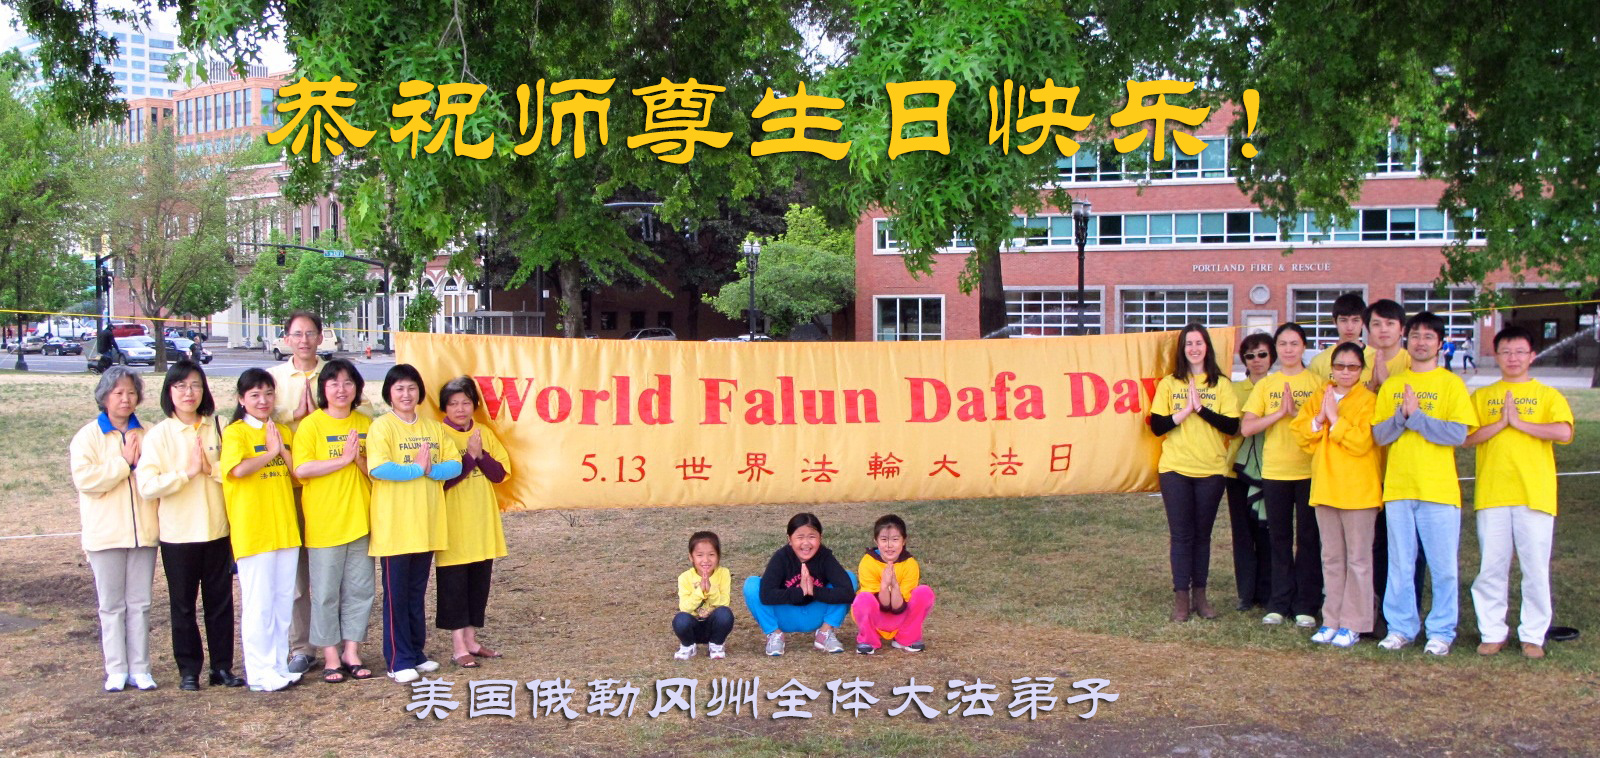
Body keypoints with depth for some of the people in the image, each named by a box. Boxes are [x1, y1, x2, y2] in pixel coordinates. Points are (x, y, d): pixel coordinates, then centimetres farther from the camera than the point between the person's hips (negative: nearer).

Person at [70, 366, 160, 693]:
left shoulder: (148, 435, 9)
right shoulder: (88, 436, 1)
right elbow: (85, 479, -12)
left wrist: (142, 462, -11)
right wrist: (124, 461, -13)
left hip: (144, 531, 2)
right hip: (106, 533, -2)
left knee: (140, 604, 5)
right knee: (112, 605, 4)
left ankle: (140, 668, 11)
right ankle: (116, 670, 10)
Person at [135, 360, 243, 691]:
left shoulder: (218, 428, 2)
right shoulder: (159, 435, -5)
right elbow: (147, 486, -14)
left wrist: (211, 468, -16)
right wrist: (188, 471, -18)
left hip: (217, 530, 2)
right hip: (178, 535, -2)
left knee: (221, 601, 8)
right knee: (183, 605, 7)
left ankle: (222, 666, 18)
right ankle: (188, 670, 18)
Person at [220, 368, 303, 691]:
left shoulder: (281, 432, 16)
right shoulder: (235, 432, -5)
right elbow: (239, 469, -23)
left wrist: (283, 449, -5)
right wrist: (271, 452, -10)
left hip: (285, 529, 6)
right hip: (252, 530, -6)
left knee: (284, 601, 10)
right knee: (258, 603, -3)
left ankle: (279, 666, 19)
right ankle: (259, 673, 3)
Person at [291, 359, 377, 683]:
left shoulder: (366, 424, 9)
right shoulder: (311, 424, -4)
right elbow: (301, 469, -14)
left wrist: (360, 460, -10)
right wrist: (343, 459, -17)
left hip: (360, 519, 4)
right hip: (324, 521, -4)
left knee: (360, 588, 7)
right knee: (326, 591, 1)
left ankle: (352, 652, 16)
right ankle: (331, 656, 10)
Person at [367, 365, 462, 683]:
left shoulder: (434, 428, 10)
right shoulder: (382, 426, -6)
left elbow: (455, 465, 3)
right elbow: (378, 468, -20)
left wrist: (432, 469, -15)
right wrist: (417, 468, -15)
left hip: (427, 525, 5)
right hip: (394, 526, -5)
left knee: (418, 593, 13)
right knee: (396, 594, 0)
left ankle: (416, 652, 22)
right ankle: (400, 661, 6)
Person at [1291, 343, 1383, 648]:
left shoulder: (1368, 400, -7)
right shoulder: (1318, 398, 11)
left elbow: (1361, 442, -18)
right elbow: (1301, 435, 3)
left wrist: (1334, 418, -17)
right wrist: (1319, 419, -12)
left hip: (1358, 491, -6)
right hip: (1325, 487, 6)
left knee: (1357, 559, 0)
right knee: (1331, 558, 12)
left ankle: (1353, 624, 4)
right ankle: (1332, 620, 18)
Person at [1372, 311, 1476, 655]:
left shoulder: (1451, 383, 1)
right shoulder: (1391, 385, 11)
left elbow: (1458, 434, -10)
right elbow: (1379, 434, 3)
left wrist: (1415, 416, -14)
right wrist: (1402, 415, -14)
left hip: (1439, 488, -3)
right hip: (1397, 487, 3)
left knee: (1443, 566, 1)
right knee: (1400, 565, 7)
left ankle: (1441, 631, 11)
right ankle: (1401, 628, 16)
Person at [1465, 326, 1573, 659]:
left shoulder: (1548, 396, 6)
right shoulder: (1482, 397, 12)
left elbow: (1563, 433, -12)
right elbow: (1466, 437, -1)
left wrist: (1519, 422, -10)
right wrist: (1501, 423, -11)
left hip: (1535, 493, -1)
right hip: (1492, 494, 1)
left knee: (1536, 568, 1)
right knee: (1491, 568, 3)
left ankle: (1533, 635, 10)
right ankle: (1492, 632, 12)